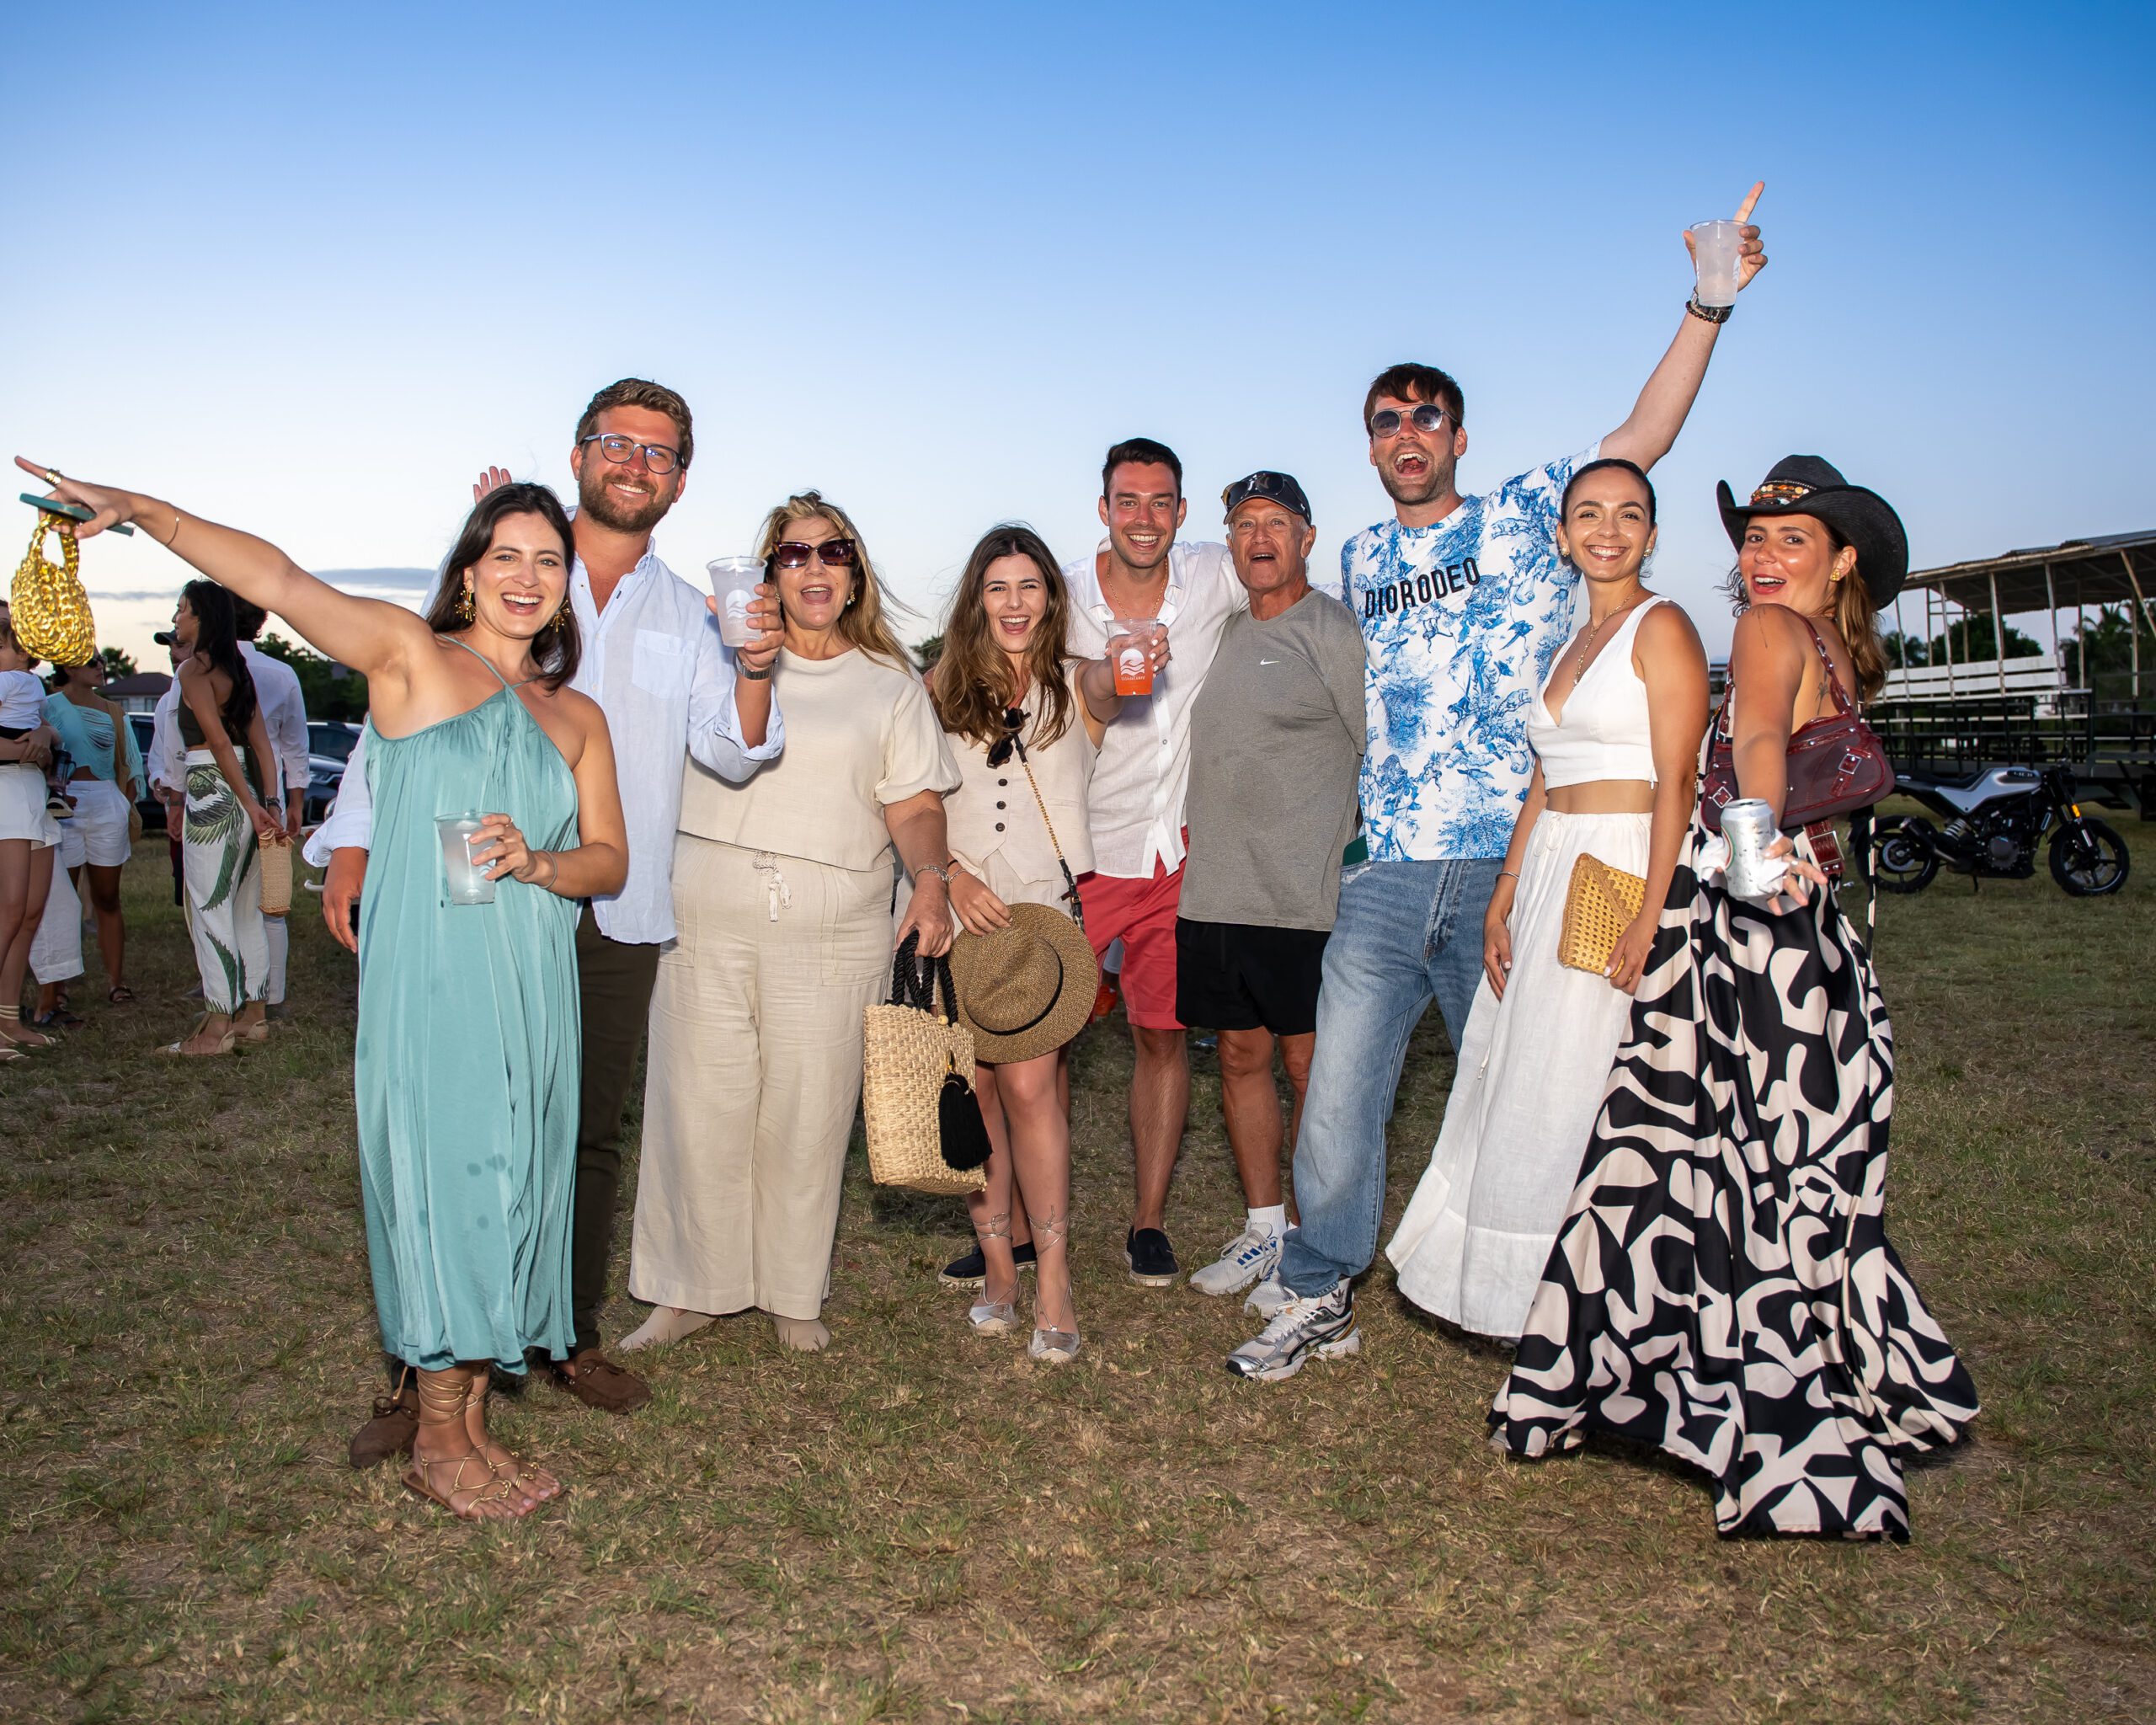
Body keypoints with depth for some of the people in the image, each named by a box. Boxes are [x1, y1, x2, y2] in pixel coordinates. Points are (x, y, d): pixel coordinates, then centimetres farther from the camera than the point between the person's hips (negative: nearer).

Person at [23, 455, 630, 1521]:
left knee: (510, 1189, 10)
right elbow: (275, 575, -10)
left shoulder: (577, 718, 13)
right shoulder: (411, 655, 1)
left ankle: (471, 1421, 25)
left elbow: (611, 861, 10)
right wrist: (141, 511, -20)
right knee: (447, 1184, 0)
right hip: (429, 982, -5)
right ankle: (439, 1445, 16)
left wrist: (537, 862, -10)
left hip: (532, 991, 5)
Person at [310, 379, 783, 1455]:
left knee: (589, 1132, 10)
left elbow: (732, 753, 3)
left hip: (616, 917, 3)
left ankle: (571, 1338, 25)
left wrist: (755, 675, -18)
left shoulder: (687, 616, 13)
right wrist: (354, 842, -9)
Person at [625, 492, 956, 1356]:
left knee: (807, 1115, 3)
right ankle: (691, 1287, 21)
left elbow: (914, 806, 6)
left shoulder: (892, 685, 11)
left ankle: (794, 1294, 21)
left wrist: (931, 880, -12)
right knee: (699, 1107, 4)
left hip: (834, 935, -1)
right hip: (707, 925, 1)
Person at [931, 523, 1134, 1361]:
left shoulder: (1075, 684, 6)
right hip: (961, 914, 2)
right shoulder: (942, 689, 10)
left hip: (1045, 910, -2)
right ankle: (996, 1265, 16)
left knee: (1028, 1082, -14)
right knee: (974, 1093, 2)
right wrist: (952, 873, -9)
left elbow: (1111, 686, -18)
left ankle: (1053, 1279, -5)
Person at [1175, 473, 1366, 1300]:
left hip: (1301, 900, -6)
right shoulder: (1225, 631, 15)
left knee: (1308, 1068, 2)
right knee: (1241, 1055, 12)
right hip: (1213, 892, 7)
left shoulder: (1333, 630, -5)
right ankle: (1263, 1229, 26)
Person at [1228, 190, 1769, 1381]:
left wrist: (1707, 308, -16)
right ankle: (1318, 1297, 16)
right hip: (1386, 876, 3)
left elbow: (1643, 439, -7)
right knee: (1339, 1089, 2)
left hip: (1513, 866, -3)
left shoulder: (1526, 514, 5)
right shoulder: (1360, 561, 16)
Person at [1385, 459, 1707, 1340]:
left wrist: (1649, 916, -22)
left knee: (1580, 1093, -3)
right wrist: (1505, 899, 10)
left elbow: (1676, 782, -13)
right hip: (1546, 873, 8)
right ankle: (1526, 1302, 24)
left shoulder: (1661, 628, -5)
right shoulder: (1570, 648, 19)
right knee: (1521, 1084, 11)